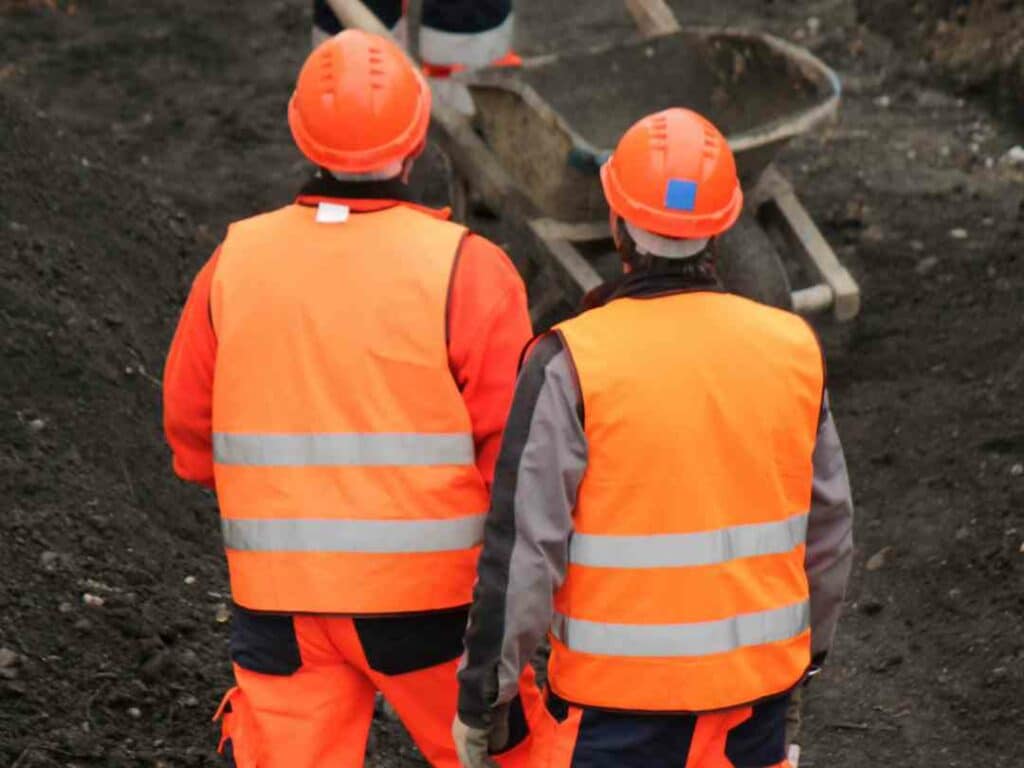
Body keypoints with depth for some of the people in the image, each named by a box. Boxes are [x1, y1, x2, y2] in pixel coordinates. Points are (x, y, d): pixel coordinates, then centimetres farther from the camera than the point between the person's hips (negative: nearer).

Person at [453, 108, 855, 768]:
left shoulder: (573, 364, -16)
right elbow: (828, 523, 6)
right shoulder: (792, 348, -3)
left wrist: (483, 692, -5)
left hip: (620, 693, -4)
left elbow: (526, 542, -15)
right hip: (758, 678, 4)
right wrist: (811, 641, 22)